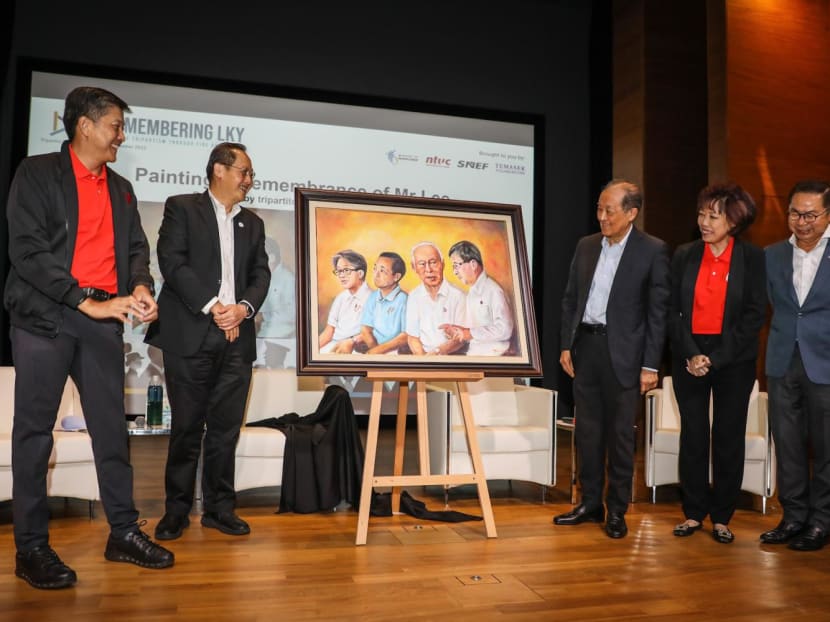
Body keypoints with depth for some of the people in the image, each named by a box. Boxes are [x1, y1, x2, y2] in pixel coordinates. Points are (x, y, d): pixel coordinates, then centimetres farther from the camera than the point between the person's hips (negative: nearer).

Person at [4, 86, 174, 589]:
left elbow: (136, 247, 13)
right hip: (44, 318, -5)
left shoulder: (122, 189, 16)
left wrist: (141, 287, -9)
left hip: (103, 319, 5)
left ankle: (124, 533, 15)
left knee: (112, 426, 6)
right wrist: (86, 301, -17)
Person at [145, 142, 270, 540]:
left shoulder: (253, 223, 19)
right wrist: (213, 306, -14)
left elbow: (261, 274, 11)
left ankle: (219, 507, 15)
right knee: (187, 427, 2)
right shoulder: (182, 208, 4)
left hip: (236, 337, 4)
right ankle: (176, 510, 14)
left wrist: (243, 307, -8)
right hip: (190, 335, -4)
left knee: (226, 428, 6)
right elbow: (172, 262, -8)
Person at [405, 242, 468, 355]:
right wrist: (422, 355, -9)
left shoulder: (457, 295, -4)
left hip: (450, 355, -2)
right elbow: (412, 337, 10)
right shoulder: (414, 296, 8)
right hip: (423, 353, 2)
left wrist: (438, 352, -18)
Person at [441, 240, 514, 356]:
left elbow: (504, 330, -18)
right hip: (473, 354, 7)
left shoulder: (493, 291, -10)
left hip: (492, 355, -7)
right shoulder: (471, 292, 17)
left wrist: (470, 334, -14)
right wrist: (459, 332, 3)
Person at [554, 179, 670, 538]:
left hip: (623, 353, -4)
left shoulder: (653, 251, -5)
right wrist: (566, 345, 7)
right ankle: (590, 503, 23)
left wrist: (650, 365, -10)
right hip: (585, 346, 5)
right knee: (587, 430, 11)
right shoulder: (586, 246, 9)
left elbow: (658, 311, -7)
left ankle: (617, 511, 17)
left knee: (620, 434, 4)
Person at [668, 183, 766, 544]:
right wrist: (690, 355, -10)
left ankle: (722, 517, 18)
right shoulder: (684, 256, 4)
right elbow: (674, 311, 3)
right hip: (689, 358, 2)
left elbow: (755, 316, -5)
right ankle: (694, 513, 18)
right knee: (692, 437, 6)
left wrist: (715, 358, -12)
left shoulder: (753, 259, -2)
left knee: (729, 438, 5)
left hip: (733, 360, -2)